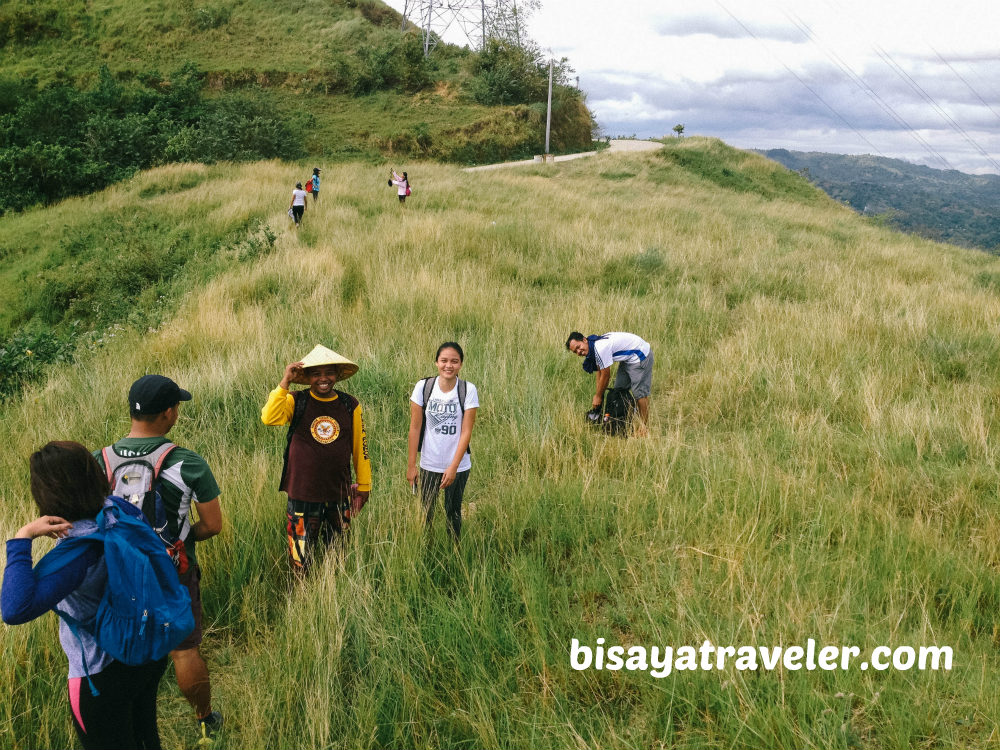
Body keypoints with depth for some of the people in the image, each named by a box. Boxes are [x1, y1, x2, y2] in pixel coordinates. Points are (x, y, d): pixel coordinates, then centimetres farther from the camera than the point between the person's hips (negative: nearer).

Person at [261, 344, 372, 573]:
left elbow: (360, 448, 8)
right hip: (302, 495, -2)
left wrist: (364, 486, 12)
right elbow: (269, 418, -24)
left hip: (339, 496, 2)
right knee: (300, 563, 6)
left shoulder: (350, 406, 1)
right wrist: (285, 382, -24)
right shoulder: (296, 401, -4)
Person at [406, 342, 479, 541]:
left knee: (453, 513, 13)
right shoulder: (423, 387, -7)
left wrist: (453, 467, -14)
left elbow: (466, 432, -10)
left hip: (458, 466, 0)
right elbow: (415, 428, -4)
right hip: (429, 464, 1)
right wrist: (411, 465, -3)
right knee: (426, 512, 10)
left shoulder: (468, 390, -9)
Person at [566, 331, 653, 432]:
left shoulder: (601, 348, -30)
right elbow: (600, 372, 9)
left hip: (640, 355, -11)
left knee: (639, 392, -10)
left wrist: (598, 396, -8)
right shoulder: (593, 348, -1)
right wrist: (598, 395, 8)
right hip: (628, 359, 11)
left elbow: (606, 376, -21)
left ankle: (645, 427, -2)